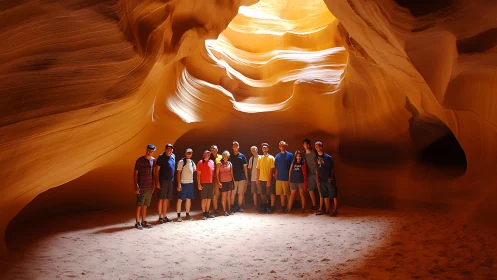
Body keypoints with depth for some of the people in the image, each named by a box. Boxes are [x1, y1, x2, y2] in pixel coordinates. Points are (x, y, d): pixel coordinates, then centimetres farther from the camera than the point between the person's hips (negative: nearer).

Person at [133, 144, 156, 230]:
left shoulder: (153, 160, 7)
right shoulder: (140, 160, -7)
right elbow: (135, 174, -6)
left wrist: (153, 184, 12)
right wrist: (136, 186, -13)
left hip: (149, 187, 5)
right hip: (141, 187, -5)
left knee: (145, 205, 11)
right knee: (139, 205, -1)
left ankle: (144, 221, 19)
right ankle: (137, 223, 6)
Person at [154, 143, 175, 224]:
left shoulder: (173, 156, 11)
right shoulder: (161, 157, -6)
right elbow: (156, 170, -8)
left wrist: (173, 179, 12)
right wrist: (157, 181, -15)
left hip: (170, 181, 6)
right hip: (163, 181, -6)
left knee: (167, 200, 10)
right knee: (161, 199, -2)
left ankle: (165, 216, 17)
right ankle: (160, 217, 4)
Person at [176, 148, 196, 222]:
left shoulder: (192, 162, 11)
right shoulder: (181, 161, -6)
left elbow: (195, 171, 18)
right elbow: (178, 173, -9)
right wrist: (179, 184, -14)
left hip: (190, 183, 6)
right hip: (183, 183, -6)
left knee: (189, 199, 10)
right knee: (180, 199, -1)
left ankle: (187, 214, 18)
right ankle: (179, 215, 6)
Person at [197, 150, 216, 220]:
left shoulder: (212, 162, 8)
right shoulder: (200, 162, -4)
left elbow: (213, 173, 12)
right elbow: (198, 174, -5)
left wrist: (213, 182, 8)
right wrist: (199, 184, -10)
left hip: (211, 183, 4)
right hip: (203, 183, -4)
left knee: (209, 199, 8)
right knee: (204, 199, 0)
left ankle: (207, 212, 17)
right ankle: (204, 213, 7)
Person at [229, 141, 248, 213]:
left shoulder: (242, 156, 6)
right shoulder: (230, 156, 5)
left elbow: (245, 167, 7)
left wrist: (247, 178, 4)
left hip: (241, 177, 1)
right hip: (233, 178, -1)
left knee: (241, 193, 4)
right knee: (233, 193, 1)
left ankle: (239, 207, 12)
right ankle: (232, 206, 10)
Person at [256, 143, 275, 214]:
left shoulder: (271, 158, -5)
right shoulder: (260, 158, 9)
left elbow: (272, 170, -9)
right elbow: (258, 169, 10)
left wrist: (269, 180, -14)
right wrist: (258, 178, 5)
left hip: (268, 179, -5)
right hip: (261, 179, 5)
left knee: (271, 193, 2)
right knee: (263, 194, 13)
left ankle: (272, 207, 12)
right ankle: (265, 205, 27)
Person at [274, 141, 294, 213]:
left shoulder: (290, 155, -2)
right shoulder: (277, 156, 8)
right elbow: (276, 168, 11)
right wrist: (276, 177, 6)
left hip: (287, 178, -3)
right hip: (279, 178, 3)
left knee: (288, 194, 3)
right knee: (281, 193, 8)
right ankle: (283, 207, 18)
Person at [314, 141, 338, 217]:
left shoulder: (328, 157, -7)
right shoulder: (316, 158, 7)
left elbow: (333, 168, -3)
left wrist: (331, 177, -11)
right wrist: (318, 179, 6)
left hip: (329, 180, -5)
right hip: (321, 180, 5)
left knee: (334, 196, -1)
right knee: (325, 196, 10)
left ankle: (335, 211, 6)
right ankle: (327, 210, 18)